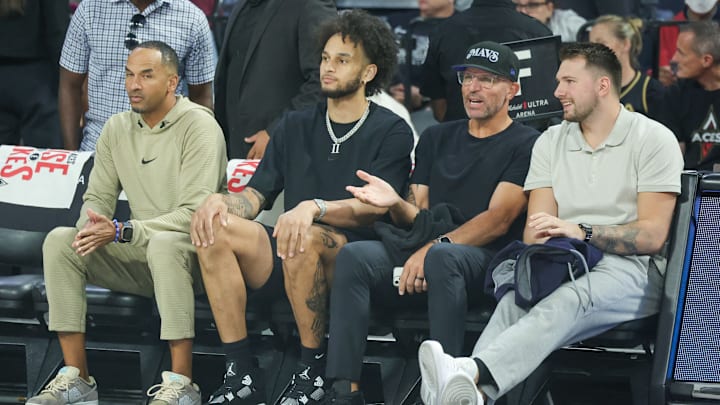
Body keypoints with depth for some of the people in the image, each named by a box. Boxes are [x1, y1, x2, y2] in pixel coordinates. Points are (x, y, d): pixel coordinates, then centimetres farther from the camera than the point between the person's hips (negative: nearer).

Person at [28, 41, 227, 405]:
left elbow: (194, 214, -21)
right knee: (59, 240, -14)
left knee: (164, 244, -39)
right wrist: (92, 227, -16)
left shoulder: (198, 126, -12)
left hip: (191, 255, -6)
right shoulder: (117, 128, 8)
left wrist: (121, 232, -27)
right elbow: (98, 197, 10)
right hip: (136, 257, 6)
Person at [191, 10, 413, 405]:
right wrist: (219, 201, -10)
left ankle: (313, 371, -20)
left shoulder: (391, 132, 3)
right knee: (215, 229, -21)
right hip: (288, 255, 5)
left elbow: (374, 208, -10)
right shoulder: (294, 127, 20)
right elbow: (256, 194, 14)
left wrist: (314, 208, -28)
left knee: (307, 238, -38)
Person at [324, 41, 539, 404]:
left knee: (442, 258, -39)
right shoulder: (437, 138, 23)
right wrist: (396, 204, -6)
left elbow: (498, 220, -8)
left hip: (485, 261, -5)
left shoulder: (524, 145, 4)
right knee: (353, 255, -23)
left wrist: (436, 246, -21)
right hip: (420, 254, 5)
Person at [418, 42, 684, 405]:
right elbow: (537, 227, 10)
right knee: (514, 299, -32)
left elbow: (652, 235, -7)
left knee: (568, 301, -39)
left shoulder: (653, 139, 2)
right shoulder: (550, 142, 18)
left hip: (632, 267, -4)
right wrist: (540, 243, -16)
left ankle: (471, 373, -63)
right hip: (563, 265, 4)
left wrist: (582, 232, -21)